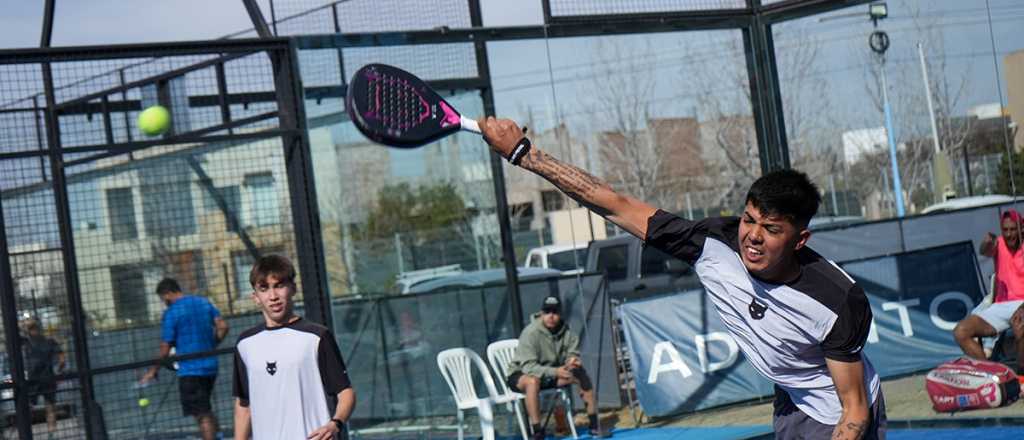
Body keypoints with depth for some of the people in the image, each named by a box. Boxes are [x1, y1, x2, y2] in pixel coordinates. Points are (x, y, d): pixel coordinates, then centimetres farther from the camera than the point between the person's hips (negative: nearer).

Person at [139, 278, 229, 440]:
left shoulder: (170, 313, -10)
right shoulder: (205, 303, 7)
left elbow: (165, 348, -9)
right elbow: (222, 327, 4)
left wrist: (153, 371, 2)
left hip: (189, 370, -7)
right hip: (210, 366, 7)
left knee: (202, 415, -3)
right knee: (206, 411, 20)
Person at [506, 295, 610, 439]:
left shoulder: (566, 332, -7)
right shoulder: (530, 333, -24)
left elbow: (573, 354, 0)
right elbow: (528, 366, -30)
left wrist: (572, 361, -26)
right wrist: (555, 372, -41)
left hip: (552, 373, 6)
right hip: (521, 374, -6)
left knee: (581, 374, -10)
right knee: (533, 381, -40)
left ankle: (594, 426, -4)